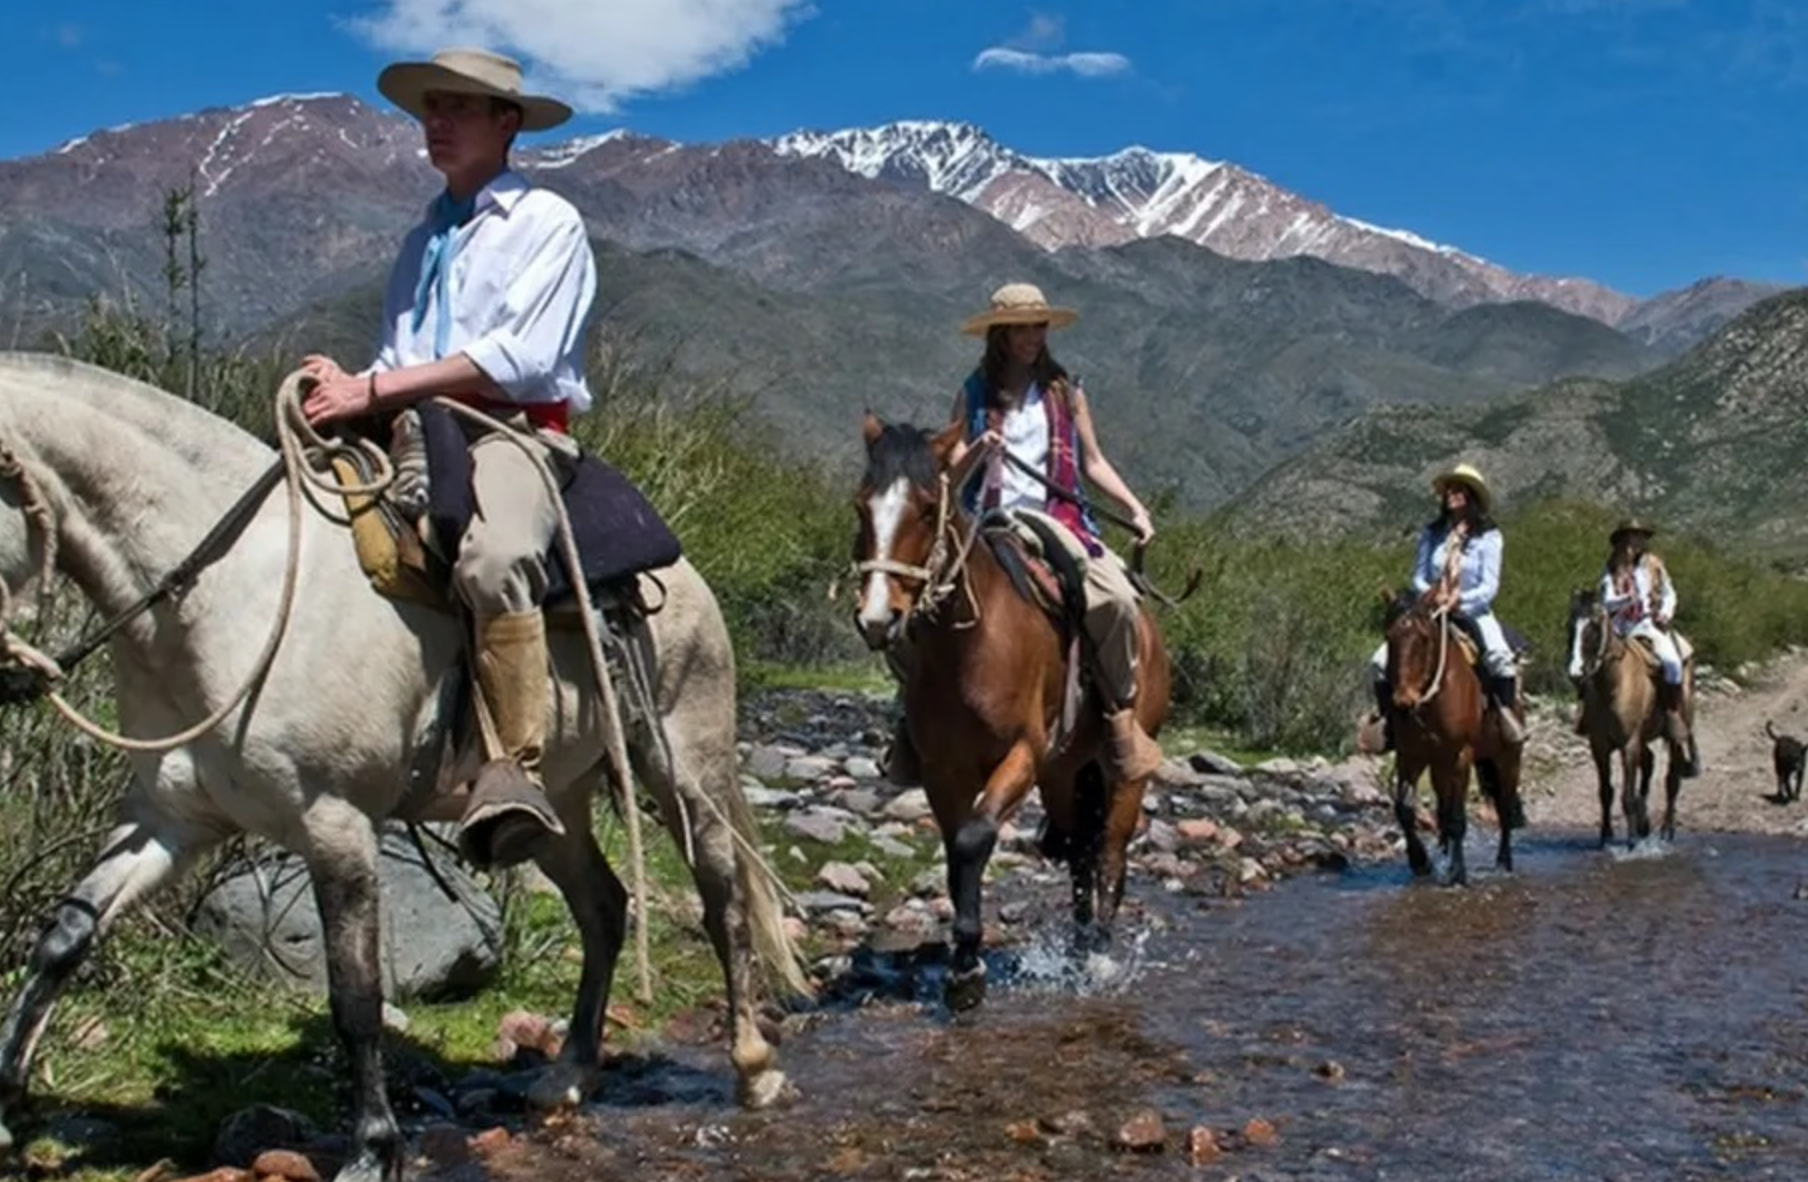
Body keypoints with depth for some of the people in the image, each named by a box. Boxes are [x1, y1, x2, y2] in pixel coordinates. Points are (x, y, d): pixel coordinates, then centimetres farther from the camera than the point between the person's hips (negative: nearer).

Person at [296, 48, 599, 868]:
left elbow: (521, 357, -10)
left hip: (514, 431, -7)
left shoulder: (549, 223, 5)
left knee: (494, 560, -38)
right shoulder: (422, 240, 25)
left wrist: (375, 391, -15)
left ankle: (512, 771, -38)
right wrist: (350, 387, -2)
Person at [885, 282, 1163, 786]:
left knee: (1119, 601, -26)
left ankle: (1121, 716, -9)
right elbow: (951, 479, 7)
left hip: (1058, 523, 0)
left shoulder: (1065, 391, 13)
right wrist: (977, 451, -14)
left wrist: (1134, 507, 3)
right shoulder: (974, 395, 10)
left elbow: (1093, 461, 16)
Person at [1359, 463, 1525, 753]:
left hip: (1472, 612, -3)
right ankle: (1384, 717, 1)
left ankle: (1507, 715, -15)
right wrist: (1429, 593, -14)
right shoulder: (1431, 533, 7)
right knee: (1381, 660, -15)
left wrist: (1459, 600, -24)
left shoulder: (1488, 536, -3)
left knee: (1500, 658, -34)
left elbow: (1489, 587, -8)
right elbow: (1418, 577, 8)